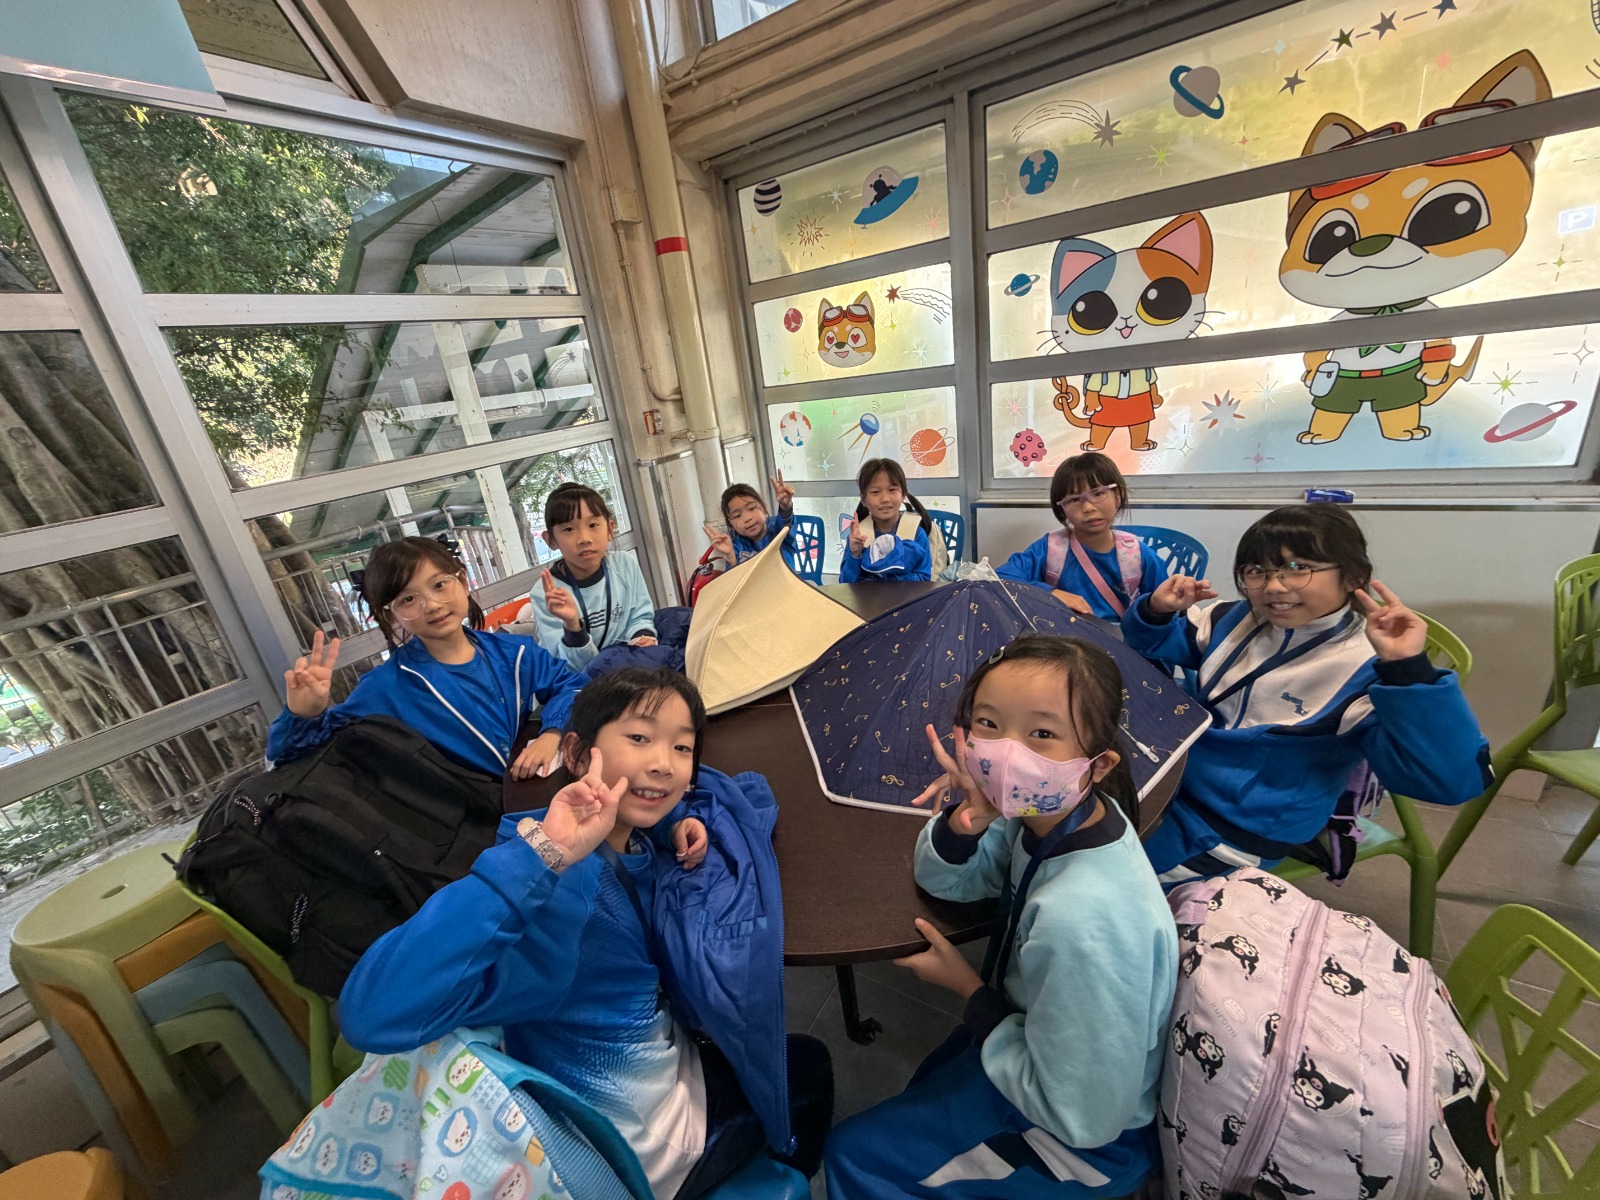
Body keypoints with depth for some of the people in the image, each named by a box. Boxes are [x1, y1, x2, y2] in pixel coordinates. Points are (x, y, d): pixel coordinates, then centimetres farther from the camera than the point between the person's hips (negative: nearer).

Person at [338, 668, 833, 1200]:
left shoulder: (640, 837, -13)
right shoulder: (556, 891, -37)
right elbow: (374, 1014, -49)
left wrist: (690, 822, -16)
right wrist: (539, 856, -55)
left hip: (675, 1069, 6)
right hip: (646, 1145, -6)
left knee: (803, 1060, 27)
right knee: (808, 1070, 15)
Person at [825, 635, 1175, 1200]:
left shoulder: (1083, 921, -42)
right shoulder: (1043, 813, -19)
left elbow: (1082, 1117, -29)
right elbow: (942, 880, -6)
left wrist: (971, 990, -17)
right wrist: (965, 821, -28)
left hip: (1093, 1140, -6)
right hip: (1025, 1022, 6)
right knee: (918, 1094, 30)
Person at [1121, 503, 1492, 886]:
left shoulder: (1367, 671, -18)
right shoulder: (1235, 621, 0)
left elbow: (1452, 779, -30)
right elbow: (1149, 646, 12)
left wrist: (1409, 671, -40)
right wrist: (1157, 612, -11)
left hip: (1229, 831, -6)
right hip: (1169, 772, 6)